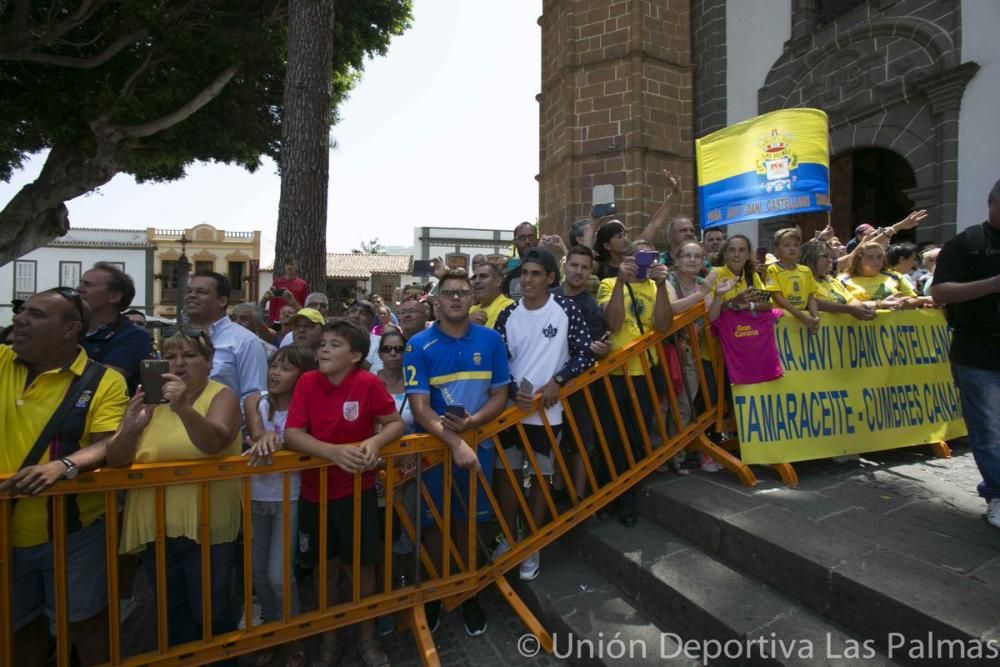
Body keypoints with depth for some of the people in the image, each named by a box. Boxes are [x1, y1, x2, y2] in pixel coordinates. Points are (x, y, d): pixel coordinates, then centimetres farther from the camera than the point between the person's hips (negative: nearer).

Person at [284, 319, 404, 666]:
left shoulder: (368, 383, -15)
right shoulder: (307, 381, -9)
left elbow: (396, 422, -6)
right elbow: (292, 434, -15)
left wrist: (375, 442, -26)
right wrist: (334, 451, -29)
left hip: (357, 491, -2)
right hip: (315, 491, 2)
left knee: (361, 565, 11)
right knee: (326, 567, 17)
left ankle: (368, 638, 36)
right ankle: (329, 638, 40)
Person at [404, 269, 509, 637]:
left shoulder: (491, 340, -5)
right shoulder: (419, 346, -11)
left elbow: (499, 395, -2)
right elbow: (419, 407, -15)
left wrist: (471, 423, -20)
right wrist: (454, 442, -27)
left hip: (478, 444, 2)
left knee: (468, 521, 16)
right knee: (434, 522, 13)